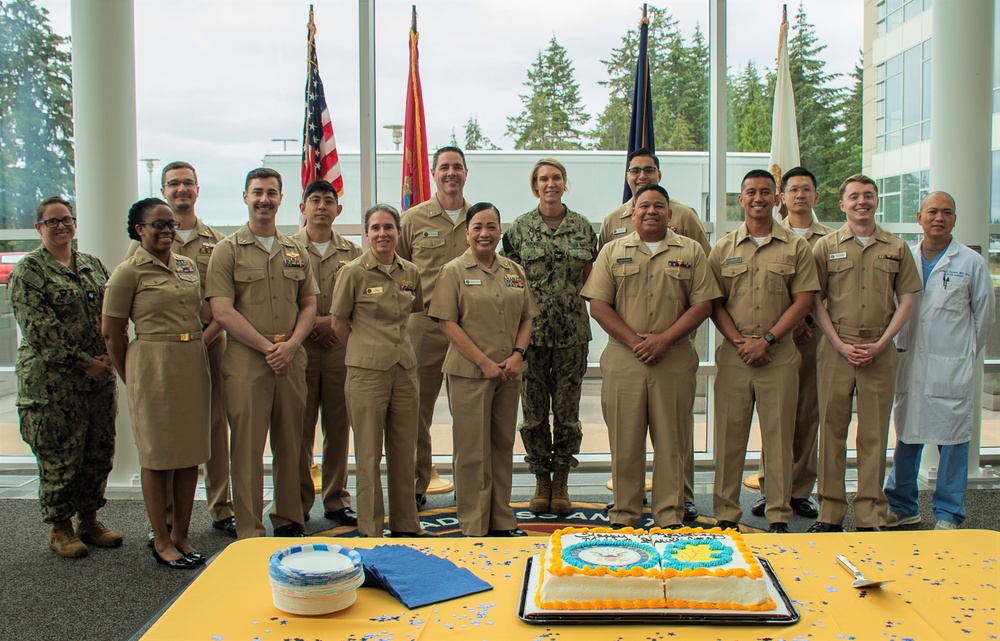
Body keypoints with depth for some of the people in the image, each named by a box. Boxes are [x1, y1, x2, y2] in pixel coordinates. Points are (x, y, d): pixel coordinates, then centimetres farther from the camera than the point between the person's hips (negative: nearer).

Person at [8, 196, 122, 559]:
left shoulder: (92, 265, 14)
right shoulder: (27, 271, -4)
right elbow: (38, 329, -12)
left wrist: (108, 355, -5)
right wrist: (83, 363, -15)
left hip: (99, 378, 6)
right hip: (53, 381, -5)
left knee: (100, 452, 10)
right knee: (59, 456, 1)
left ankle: (89, 520, 24)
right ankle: (60, 528, 16)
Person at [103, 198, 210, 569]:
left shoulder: (188, 266, 12)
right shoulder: (129, 272, -5)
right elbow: (112, 332, -4)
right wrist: (132, 380, 2)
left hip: (193, 365, 6)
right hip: (154, 367, -6)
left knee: (191, 453, 9)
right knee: (157, 456, 4)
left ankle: (181, 535, 21)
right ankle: (161, 541, 16)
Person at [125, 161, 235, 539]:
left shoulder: (217, 242, 10)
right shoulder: (146, 241, 7)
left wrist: (207, 335, -11)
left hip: (210, 343, 1)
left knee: (215, 426, 6)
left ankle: (221, 508, 17)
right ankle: (167, 516, 13)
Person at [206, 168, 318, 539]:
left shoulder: (296, 251, 14)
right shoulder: (228, 250, 1)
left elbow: (309, 306, 12)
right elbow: (223, 312, -7)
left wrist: (290, 345, -6)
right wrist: (267, 347, -12)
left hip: (292, 361, 4)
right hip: (246, 360, -4)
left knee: (290, 445, 10)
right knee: (248, 448, 0)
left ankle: (289, 521, 24)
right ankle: (249, 533, 9)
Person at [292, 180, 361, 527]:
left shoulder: (352, 253, 11)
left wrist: (336, 319, -9)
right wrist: (307, 322, -12)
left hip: (341, 350, 2)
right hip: (299, 350, -2)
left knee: (338, 428, 7)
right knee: (300, 429, 1)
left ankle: (337, 500, 17)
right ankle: (298, 503, 13)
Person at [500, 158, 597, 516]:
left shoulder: (582, 228, 5)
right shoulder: (519, 229, 3)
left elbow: (589, 279, 11)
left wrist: (575, 304, -1)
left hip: (572, 332, 1)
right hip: (531, 331, 0)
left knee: (567, 410, 4)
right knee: (533, 410, 4)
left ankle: (561, 482, 17)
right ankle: (541, 482, 18)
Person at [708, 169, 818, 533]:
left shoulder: (795, 247, 5)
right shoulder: (723, 249, 9)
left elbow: (803, 301, 0)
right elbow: (714, 304, 6)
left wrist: (766, 340, -10)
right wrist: (740, 342, -7)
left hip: (779, 355, -1)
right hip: (733, 353, 1)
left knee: (779, 436, 2)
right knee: (729, 435, 4)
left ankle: (779, 516, 12)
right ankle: (726, 514, 14)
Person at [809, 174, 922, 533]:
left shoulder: (897, 248, 9)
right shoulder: (826, 246, 6)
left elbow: (906, 301, 7)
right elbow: (816, 301, 3)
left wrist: (880, 344, -5)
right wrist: (840, 344, -7)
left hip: (880, 352, 1)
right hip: (836, 349, 0)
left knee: (874, 434, 4)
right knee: (832, 430, 2)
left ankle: (871, 517, 12)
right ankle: (830, 514, 11)